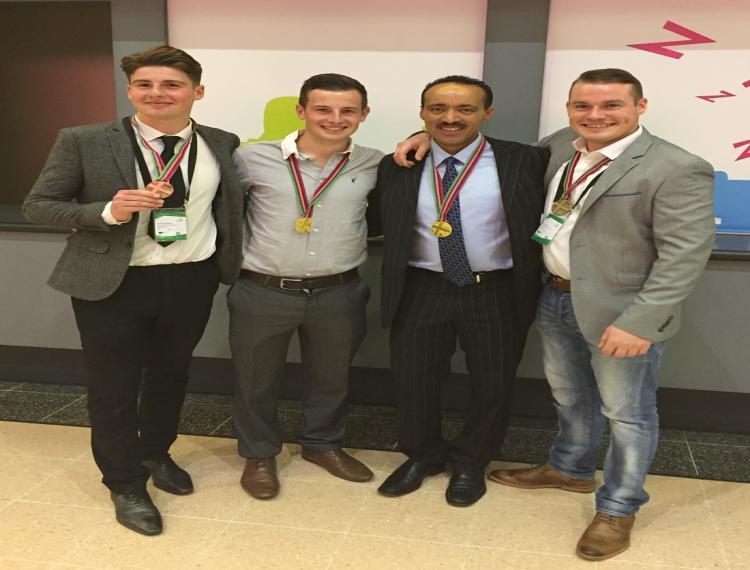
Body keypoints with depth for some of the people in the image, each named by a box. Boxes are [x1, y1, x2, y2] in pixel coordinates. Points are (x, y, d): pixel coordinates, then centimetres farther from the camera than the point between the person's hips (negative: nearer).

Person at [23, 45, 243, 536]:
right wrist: (108, 211, -22)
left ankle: (156, 454, 47)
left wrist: (229, 260, -4)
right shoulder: (84, 142, -9)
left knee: (171, 375, 21)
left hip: (193, 279, 3)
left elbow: (231, 202, 12)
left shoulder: (222, 144, 0)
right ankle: (125, 485, 32)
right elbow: (37, 205, -6)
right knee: (114, 389, 9)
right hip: (112, 284, -3)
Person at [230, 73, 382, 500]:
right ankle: (259, 454, 38)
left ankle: (324, 444, 44)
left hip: (339, 293, 2)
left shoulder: (375, 165, -3)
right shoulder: (255, 158, -7)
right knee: (256, 380, 14)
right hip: (262, 292, -1)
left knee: (332, 376, 19)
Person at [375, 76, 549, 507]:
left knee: (492, 385, 14)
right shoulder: (397, 167, 1)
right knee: (414, 379, 14)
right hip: (421, 292, 2)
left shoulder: (525, 162, -8)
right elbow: (384, 228, 7)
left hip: (497, 293, -1)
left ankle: (471, 462, 40)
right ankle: (422, 455, 41)